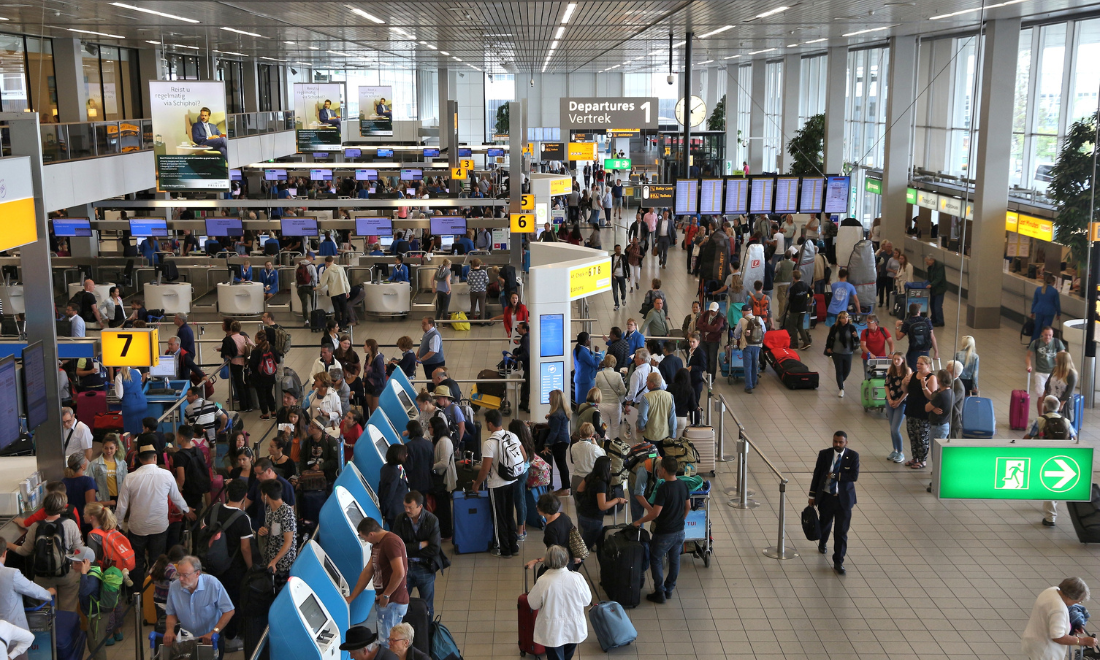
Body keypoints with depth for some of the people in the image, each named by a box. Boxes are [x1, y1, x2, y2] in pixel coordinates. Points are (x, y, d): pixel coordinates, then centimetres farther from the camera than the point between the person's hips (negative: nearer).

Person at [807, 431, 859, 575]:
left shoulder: (853, 456, -8)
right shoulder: (824, 454, -4)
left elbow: (854, 476, -18)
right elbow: (816, 475, 0)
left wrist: (835, 475, -18)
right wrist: (812, 495, 1)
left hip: (844, 499, -2)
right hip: (825, 497, 2)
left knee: (841, 531, -2)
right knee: (825, 524, 20)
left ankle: (838, 562, 6)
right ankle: (823, 543, 52)